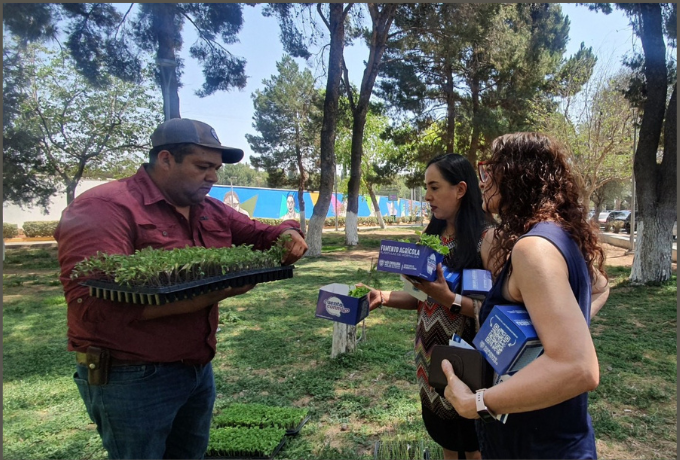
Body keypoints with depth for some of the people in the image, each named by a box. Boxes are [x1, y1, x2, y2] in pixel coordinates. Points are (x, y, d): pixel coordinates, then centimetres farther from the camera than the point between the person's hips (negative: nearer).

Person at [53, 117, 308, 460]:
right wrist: (199, 297, -35)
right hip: (132, 378, -7)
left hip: (200, 367, 8)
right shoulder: (105, 208, -18)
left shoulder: (211, 211, 6)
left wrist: (288, 234, -11)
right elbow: (91, 304, -27)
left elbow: (260, 234, 14)